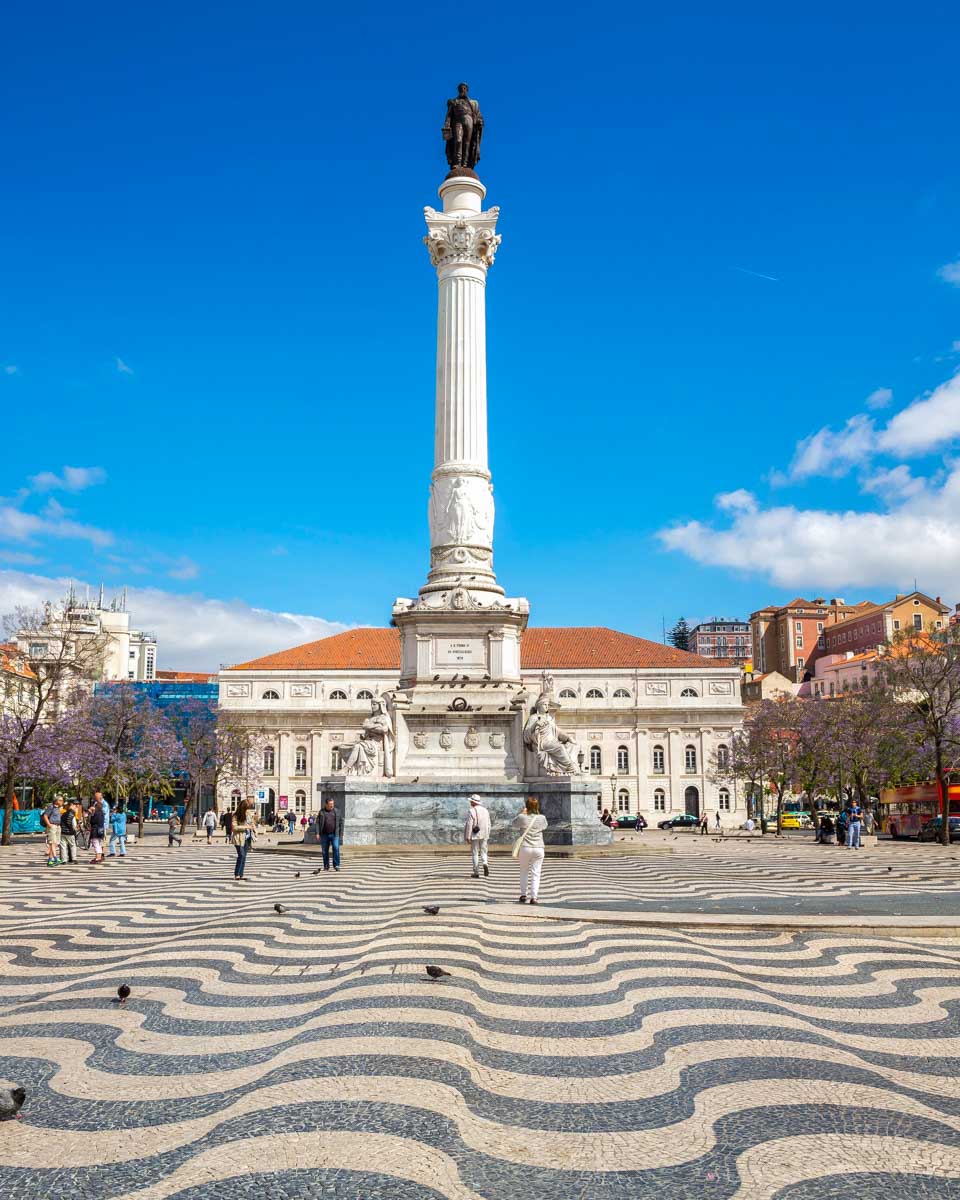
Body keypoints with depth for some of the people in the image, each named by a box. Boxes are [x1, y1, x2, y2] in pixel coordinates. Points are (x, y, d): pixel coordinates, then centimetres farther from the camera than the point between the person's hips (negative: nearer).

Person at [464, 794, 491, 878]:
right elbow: (488, 825, 10)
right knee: (483, 851, 13)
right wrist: (487, 835, 17)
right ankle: (485, 863, -16)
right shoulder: (485, 810, 8)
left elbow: (469, 825, -15)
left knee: (475, 853, 4)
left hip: (475, 835, -4)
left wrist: (468, 837, -12)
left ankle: (476, 873, 5)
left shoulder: (471, 811, -10)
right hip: (484, 835, 4)